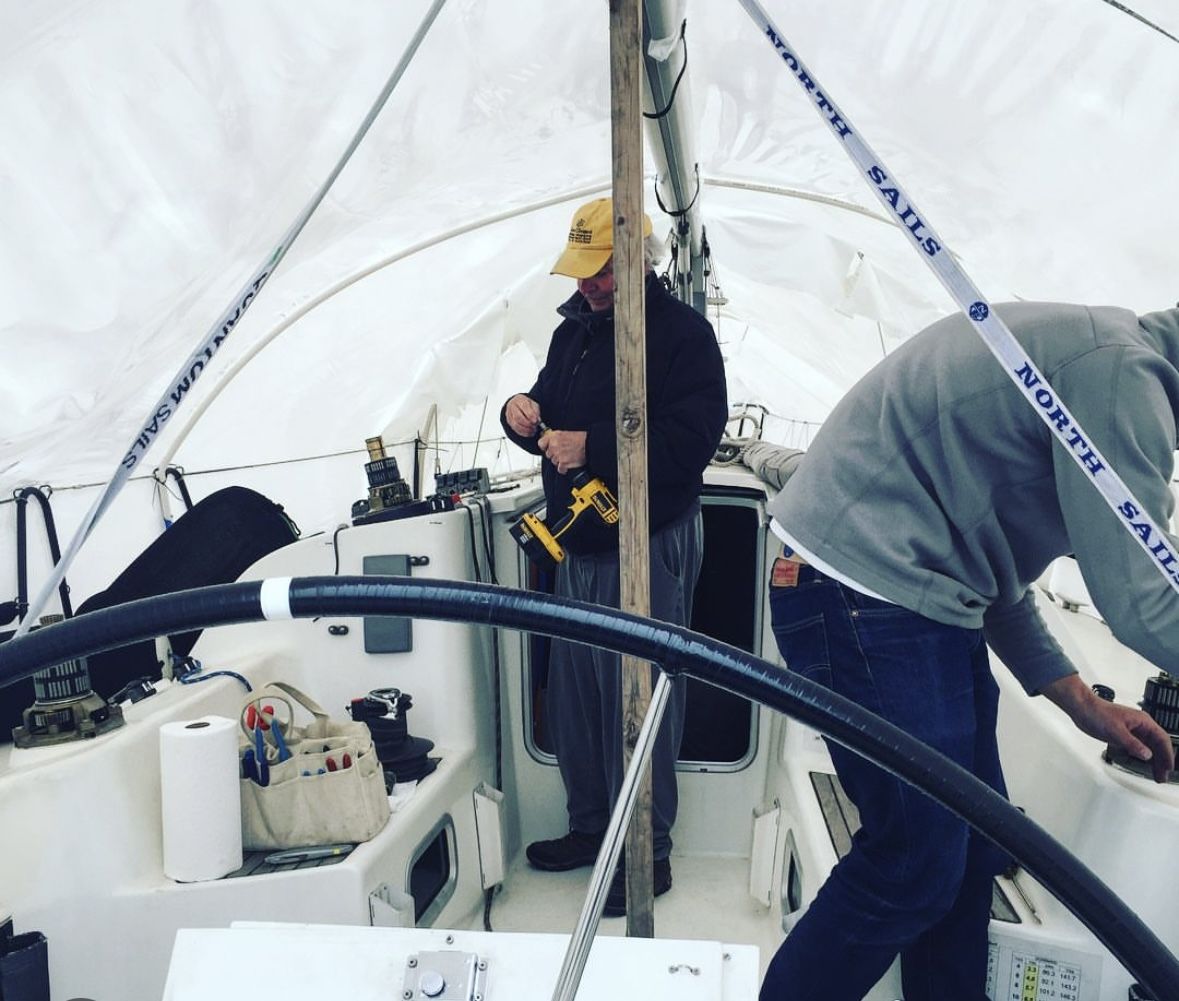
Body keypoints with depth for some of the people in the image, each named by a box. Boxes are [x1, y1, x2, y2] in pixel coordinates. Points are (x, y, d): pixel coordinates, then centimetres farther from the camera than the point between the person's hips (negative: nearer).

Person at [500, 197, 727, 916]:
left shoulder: (682, 332, -11)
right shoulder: (575, 328, 15)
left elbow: (691, 441, -23)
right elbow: (554, 418, 22)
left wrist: (591, 446, -25)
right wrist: (524, 413, -1)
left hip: (650, 547, -8)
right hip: (580, 543, 8)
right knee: (574, 692, 15)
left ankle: (649, 855, 19)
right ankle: (590, 828, 35)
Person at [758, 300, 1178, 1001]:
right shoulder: (1120, 368, -13)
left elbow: (992, 565, 21)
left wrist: (1079, 701, 19)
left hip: (917, 597, 10)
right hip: (863, 598, -10)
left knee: (974, 850, 16)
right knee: (913, 864, 1)